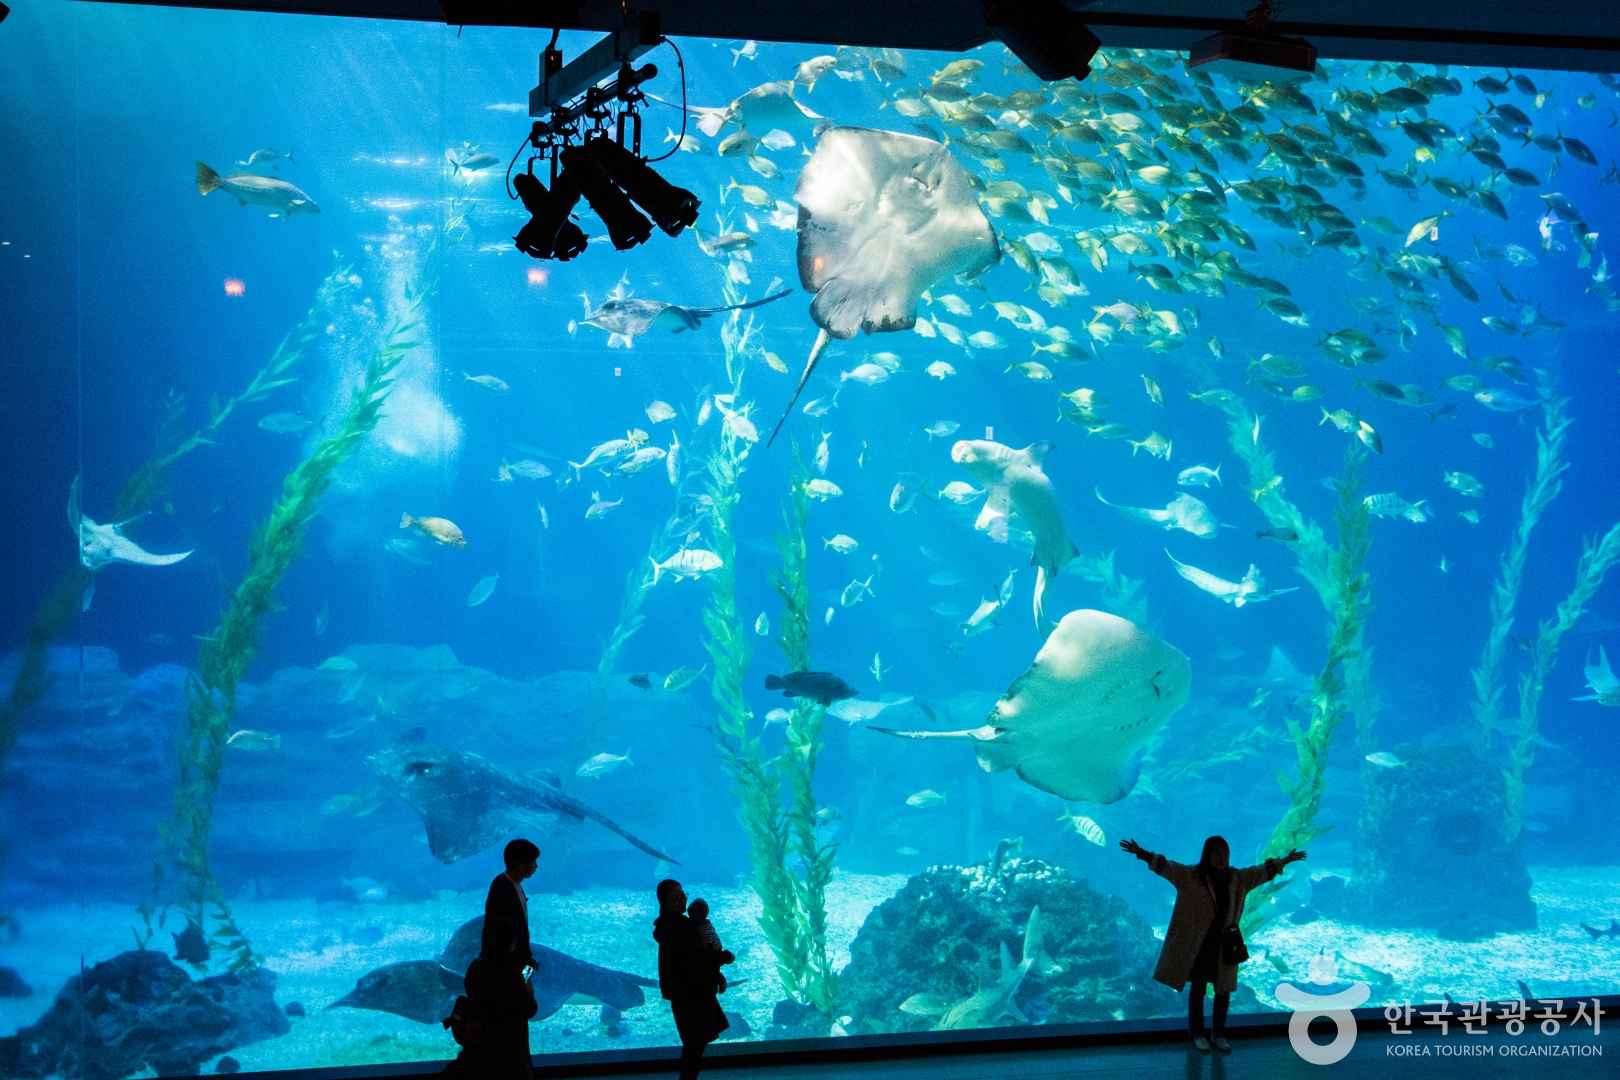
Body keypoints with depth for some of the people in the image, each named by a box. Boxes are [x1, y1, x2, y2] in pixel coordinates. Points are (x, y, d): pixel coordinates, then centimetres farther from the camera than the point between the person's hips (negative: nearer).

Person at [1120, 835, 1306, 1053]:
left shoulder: (1237, 878, 2)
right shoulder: (1191, 876, -10)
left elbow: (1262, 871, 14)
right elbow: (1165, 866, -18)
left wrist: (1284, 861, 15)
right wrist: (1141, 853, -30)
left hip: (1225, 943, 4)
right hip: (1198, 943, -4)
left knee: (1224, 990, 8)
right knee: (1198, 988, 6)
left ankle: (1218, 1034, 24)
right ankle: (1198, 1034, 20)